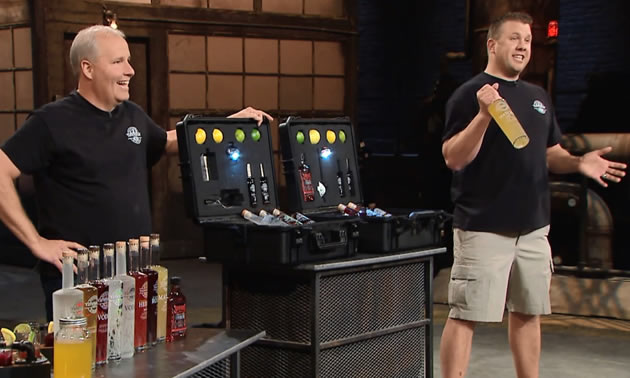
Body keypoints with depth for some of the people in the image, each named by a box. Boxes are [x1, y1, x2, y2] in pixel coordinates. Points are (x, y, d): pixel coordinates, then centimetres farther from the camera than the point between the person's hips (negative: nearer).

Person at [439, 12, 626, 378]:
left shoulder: (538, 96, 15)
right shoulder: (471, 94, -8)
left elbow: (550, 153, 22)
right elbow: (453, 158, -16)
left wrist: (578, 163, 1)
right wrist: (483, 115, -29)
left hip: (534, 226, 7)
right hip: (484, 227, -7)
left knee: (528, 313, 15)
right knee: (465, 316, -5)